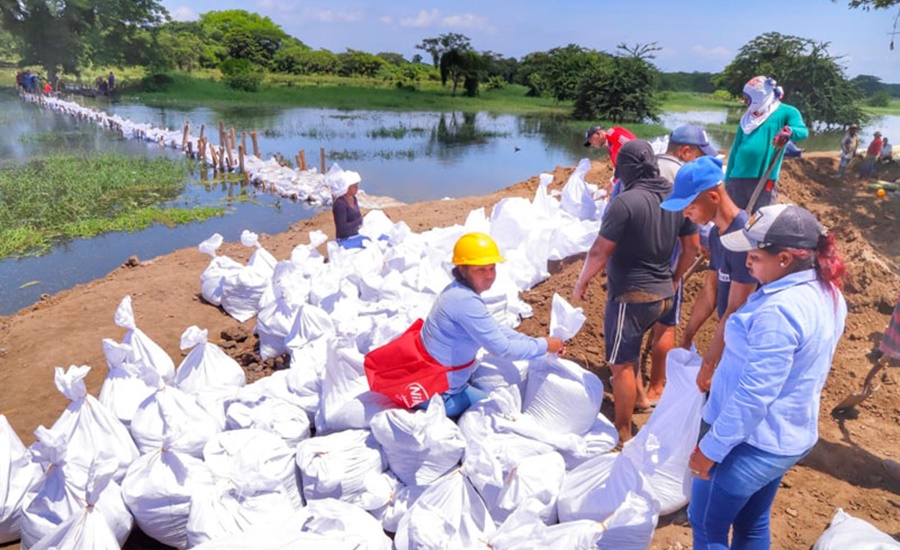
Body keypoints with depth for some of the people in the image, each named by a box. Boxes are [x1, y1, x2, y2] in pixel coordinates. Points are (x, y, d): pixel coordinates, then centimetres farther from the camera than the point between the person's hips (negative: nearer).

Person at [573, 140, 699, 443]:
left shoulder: (626, 201, -20)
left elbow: (600, 251, -19)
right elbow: (692, 248, 11)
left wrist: (581, 283, -3)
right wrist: (674, 279, 25)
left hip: (631, 295, -8)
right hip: (664, 294, 8)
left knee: (621, 364, 5)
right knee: (625, 346, 29)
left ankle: (623, 434, 16)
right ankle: (640, 396, 40)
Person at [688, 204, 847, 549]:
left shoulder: (779, 311, -30)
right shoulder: (827, 293, 0)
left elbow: (753, 396, -28)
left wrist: (710, 448, -19)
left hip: (751, 441, -9)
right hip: (789, 437, 9)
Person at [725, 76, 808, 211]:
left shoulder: (784, 112, 4)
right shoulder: (748, 118, 19)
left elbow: (802, 131, -13)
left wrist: (788, 132, -37)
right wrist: (727, 180, 14)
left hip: (764, 180, -5)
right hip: (737, 179, 5)